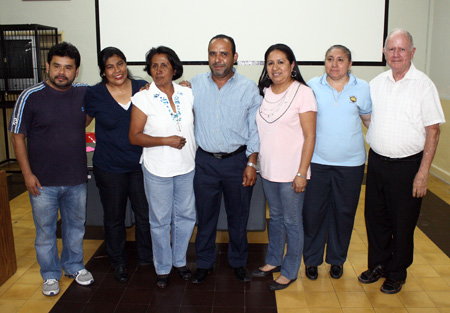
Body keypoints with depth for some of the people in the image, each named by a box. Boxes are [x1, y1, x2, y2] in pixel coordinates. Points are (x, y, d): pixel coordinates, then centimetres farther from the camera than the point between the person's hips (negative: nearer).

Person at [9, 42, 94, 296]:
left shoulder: (84, 93, -2)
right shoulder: (30, 97, -11)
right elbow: (18, 137, -6)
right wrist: (27, 173, -9)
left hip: (77, 179, 3)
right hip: (43, 182, -3)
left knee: (76, 226, 19)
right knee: (45, 231, 12)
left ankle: (74, 266, 41)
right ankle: (51, 275, 33)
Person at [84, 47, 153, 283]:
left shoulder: (143, 88, -2)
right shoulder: (94, 94, -5)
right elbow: (81, 122, 9)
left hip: (141, 164, 1)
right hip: (109, 168, -1)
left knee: (145, 214, 11)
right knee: (114, 218, 14)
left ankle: (146, 257, 35)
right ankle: (118, 262, 35)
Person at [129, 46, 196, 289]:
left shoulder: (187, 94, 0)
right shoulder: (143, 98, -9)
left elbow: (198, 121, 14)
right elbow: (134, 137, -10)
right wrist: (166, 140, -19)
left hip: (187, 167, 3)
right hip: (158, 169, -3)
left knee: (185, 216, 15)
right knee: (160, 220, 9)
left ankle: (180, 260, 37)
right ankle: (162, 268, 29)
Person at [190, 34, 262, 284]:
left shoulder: (248, 88, -3)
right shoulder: (195, 85, 2)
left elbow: (255, 129, -1)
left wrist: (251, 163, -5)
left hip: (237, 160, -1)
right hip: (205, 161, 1)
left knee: (238, 216, 12)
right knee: (205, 215, 11)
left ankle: (238, 262, 33)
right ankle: (204, 263, 30)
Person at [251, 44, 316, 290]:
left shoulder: (303, 93, -10)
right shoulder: (264, 92, 7)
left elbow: (310, 136, -12)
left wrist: (301, 173, -15)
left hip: (291, 172, -5)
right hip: (267, 169, 6)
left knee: (292, 221, 7)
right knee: (275, 217, 20)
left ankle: (290, 271, 23)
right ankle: (273, 261, 37)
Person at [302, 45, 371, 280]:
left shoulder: (362, 88, 2)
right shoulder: (312, 86, 1)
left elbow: (370, 120, 13)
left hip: (351, 163, 1)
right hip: (316, 161, 0)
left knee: (344, 212, 11)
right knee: (313, 212, 5)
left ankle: (337, 259, 31)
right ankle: (311, 259, 24)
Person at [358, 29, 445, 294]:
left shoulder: (423, 85, -8)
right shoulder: (377, 83, 6)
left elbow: (433, 130, -9)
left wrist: (423, 172, -13)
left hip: (407, 165, -4)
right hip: (377, 161, 4)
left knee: (403, 223, 8)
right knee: (376, 217, 14)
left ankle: (397, 274, 26)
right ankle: (378, 264, 34)